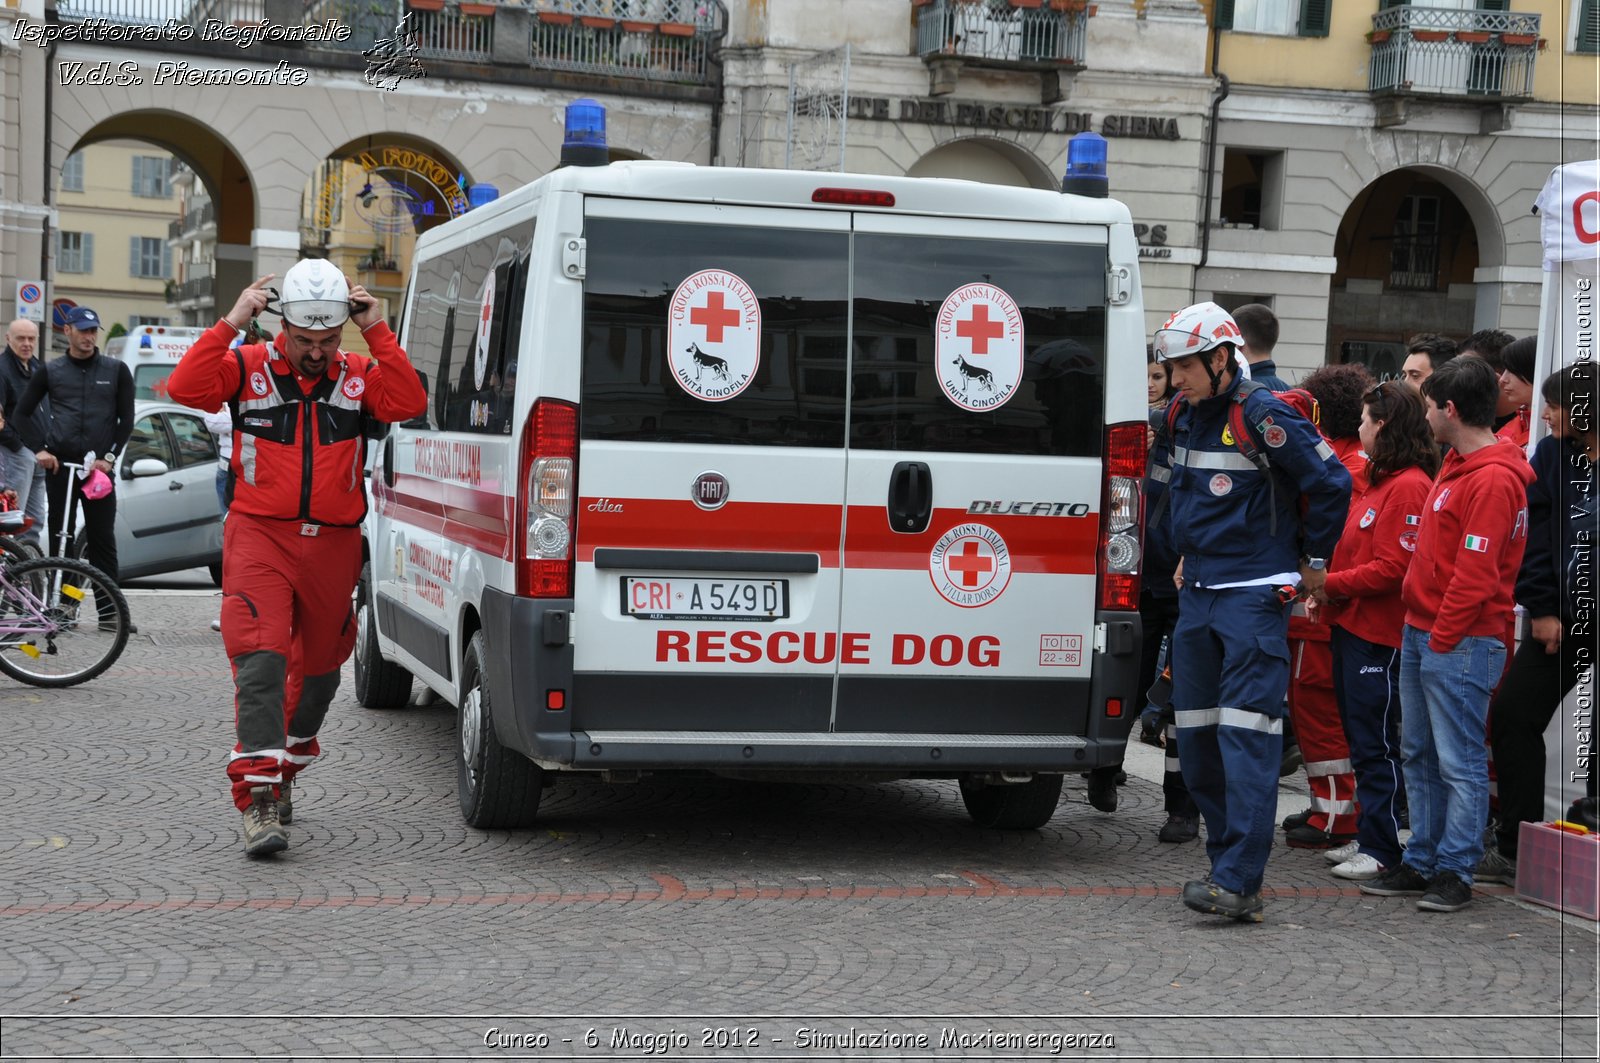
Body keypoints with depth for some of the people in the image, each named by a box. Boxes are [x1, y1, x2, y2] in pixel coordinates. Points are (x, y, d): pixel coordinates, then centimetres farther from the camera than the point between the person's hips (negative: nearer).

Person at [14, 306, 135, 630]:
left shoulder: (116, 370, 6)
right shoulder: (49, 372, 7)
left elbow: (127, 418, 6)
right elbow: (21, 413, 11)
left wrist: (110, 457, -5)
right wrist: (39, 450, -1)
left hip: (100, 468, -1)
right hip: (59, 467, 1)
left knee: (103, 540, -2)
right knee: (60, 539, 3)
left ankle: (109, 611, -1)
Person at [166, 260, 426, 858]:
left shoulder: (359, 377, 6)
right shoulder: (248, 369, 1)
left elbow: (409, 403, -10)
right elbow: (185, 388, -13)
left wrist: (378, 334, -12)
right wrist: (231, 325, -16)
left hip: (333, 544, 3)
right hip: (260, 538, -3)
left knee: (318, 669, 15)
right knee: (261, 661, -16)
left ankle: (286, 771, 36)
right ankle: (257, 798, -19)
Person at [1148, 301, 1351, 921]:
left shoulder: (1261, 416, -13)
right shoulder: (1183, 418, 10)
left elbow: (1331, 482, -11)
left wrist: (1315, 560, -1)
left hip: (1254, 594, -8)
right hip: (1197, 592, 8)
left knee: (1247, 736, -12)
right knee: (1196, 733, 9)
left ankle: (1240, 884, -15)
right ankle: (1227, 855, 21)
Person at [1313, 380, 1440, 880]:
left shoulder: (1408, 487, -16)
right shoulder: (1378, 480, 16)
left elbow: (1393, 568, -21)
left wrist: (1332, 585, -12)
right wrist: (1328, 591, 6)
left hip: (1379, 635, -10)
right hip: (1352, 625, 10)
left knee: (1375, 744, -4)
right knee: (1361, 738, 15)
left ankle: (1382, 849, 2)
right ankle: (1368, 837, 24)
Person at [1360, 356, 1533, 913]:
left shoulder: (1494, 479, -17)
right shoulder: (1457, 464, 14)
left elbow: (1475, 574, -20)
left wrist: (1440, 638, -15)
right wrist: (1418, 628, 17)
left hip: (1460, 643, -10)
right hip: (1421, 633, 10)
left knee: (1460, 762, -2)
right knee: (1419, 756, 14)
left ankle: (1454, 872, 4)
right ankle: (1420, 862, 21)